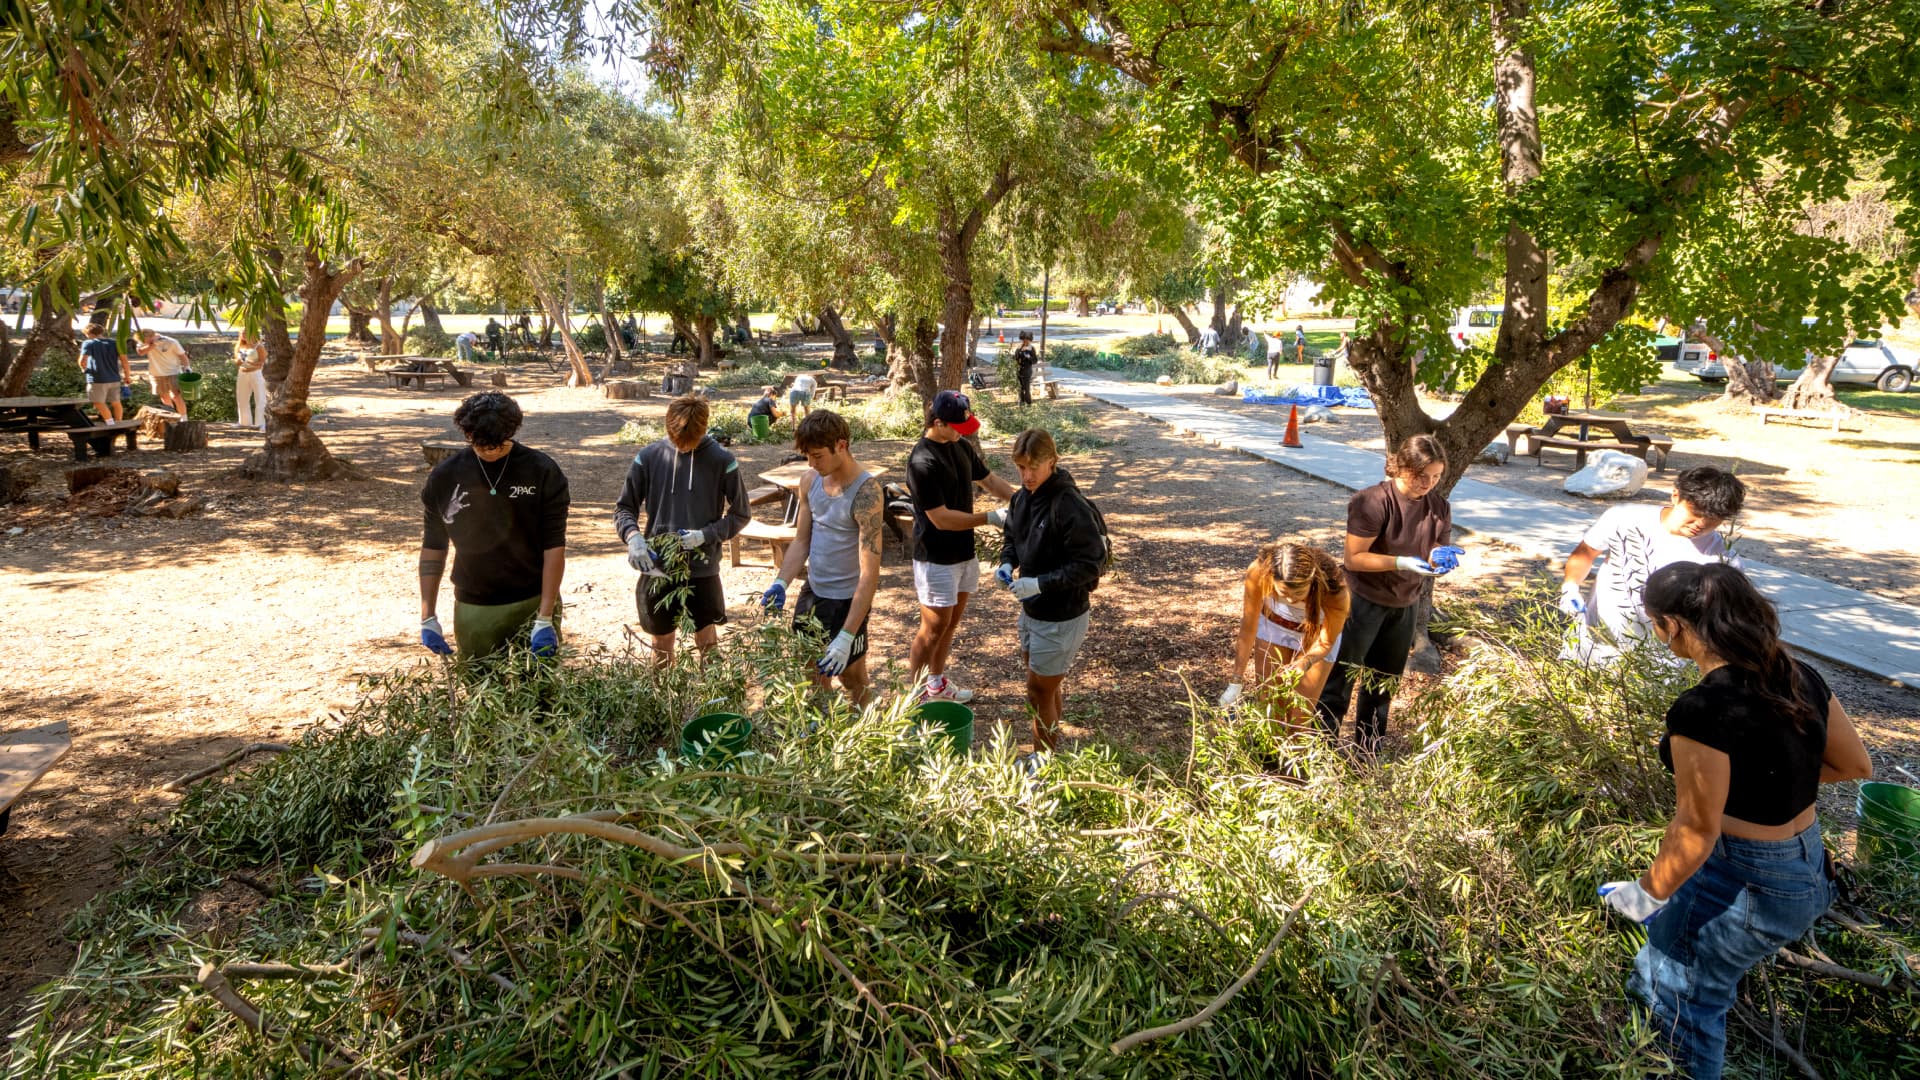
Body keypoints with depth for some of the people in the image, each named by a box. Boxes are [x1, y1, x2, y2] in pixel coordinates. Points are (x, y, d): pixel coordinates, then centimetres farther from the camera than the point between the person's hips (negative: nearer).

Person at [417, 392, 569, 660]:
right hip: (474, 611, 2)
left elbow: (554, 547, -10)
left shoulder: (542, 472, -9)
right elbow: (433, 547, 6)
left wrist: (545, 619, -15)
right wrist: (427, 617, 2)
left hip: (532, 604, -2)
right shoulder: (445, 476, -1)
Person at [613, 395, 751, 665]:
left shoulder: (721, 460, -7)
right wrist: (632, 535, -18)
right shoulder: (648, 457, -3)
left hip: (703, 570, -2)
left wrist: (705, 535, -16)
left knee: (707, 644, 10)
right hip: (656, 570, 2)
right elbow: (624, 508, 4)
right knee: (662, 647, 15)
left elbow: (741, 514, 0)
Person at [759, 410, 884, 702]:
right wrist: (781, 583, -11)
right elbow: (801, 541, 8)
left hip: (847, 600, -6)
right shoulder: (810, 482, -2)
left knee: (852, 680, 13)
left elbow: (869, 574, -28)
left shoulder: (866, 493, -24)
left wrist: (846, 637, -32)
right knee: (811, 677, 18)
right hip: (812, 591, 6)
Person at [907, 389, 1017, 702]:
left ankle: (937, 684, 35)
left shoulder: (961, 445, 2)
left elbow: (989, 479, 14)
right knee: (934, 628, 2)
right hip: (937, 559, -8)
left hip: (964, 552, 8)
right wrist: (991, 519, -22)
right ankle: (917, 695, 17)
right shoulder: (922, 462, -25)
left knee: (952, 621, 18)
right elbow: (941, 518, -25)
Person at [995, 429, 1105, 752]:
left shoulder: (1071, 506, -24)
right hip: (1032, 610, 7)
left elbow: (1089, 565, -24)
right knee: (1048, 685, 22)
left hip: (1062, 617, -7)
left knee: (1039, 692, 4)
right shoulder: (1022, 497, 0)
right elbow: (1011, 537, 17)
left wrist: (1041, 583, -29)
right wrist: (1007, 564, -4)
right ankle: (1051, 744, 40)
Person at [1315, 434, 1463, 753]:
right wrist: (1401, 563, -31)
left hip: (1405, 606, 6)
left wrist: (1441, 559, -17)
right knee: (1341, 677, 2)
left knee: (1383, 682, 17)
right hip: (1363, 603, -6)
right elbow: (1353, 558, -20)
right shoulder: (1373, 502, -20)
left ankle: (1368, 750, 31)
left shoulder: (1439, 508, -1)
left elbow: (1439, 552, 8)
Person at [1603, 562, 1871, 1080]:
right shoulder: (1799, 675, -5)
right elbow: (1856, 765, 8)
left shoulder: (1702, 710, -29)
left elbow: (1697, 829, -22)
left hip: (1741, 885, -8)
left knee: (1681, 998, 14)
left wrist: (1649, 893, -8)